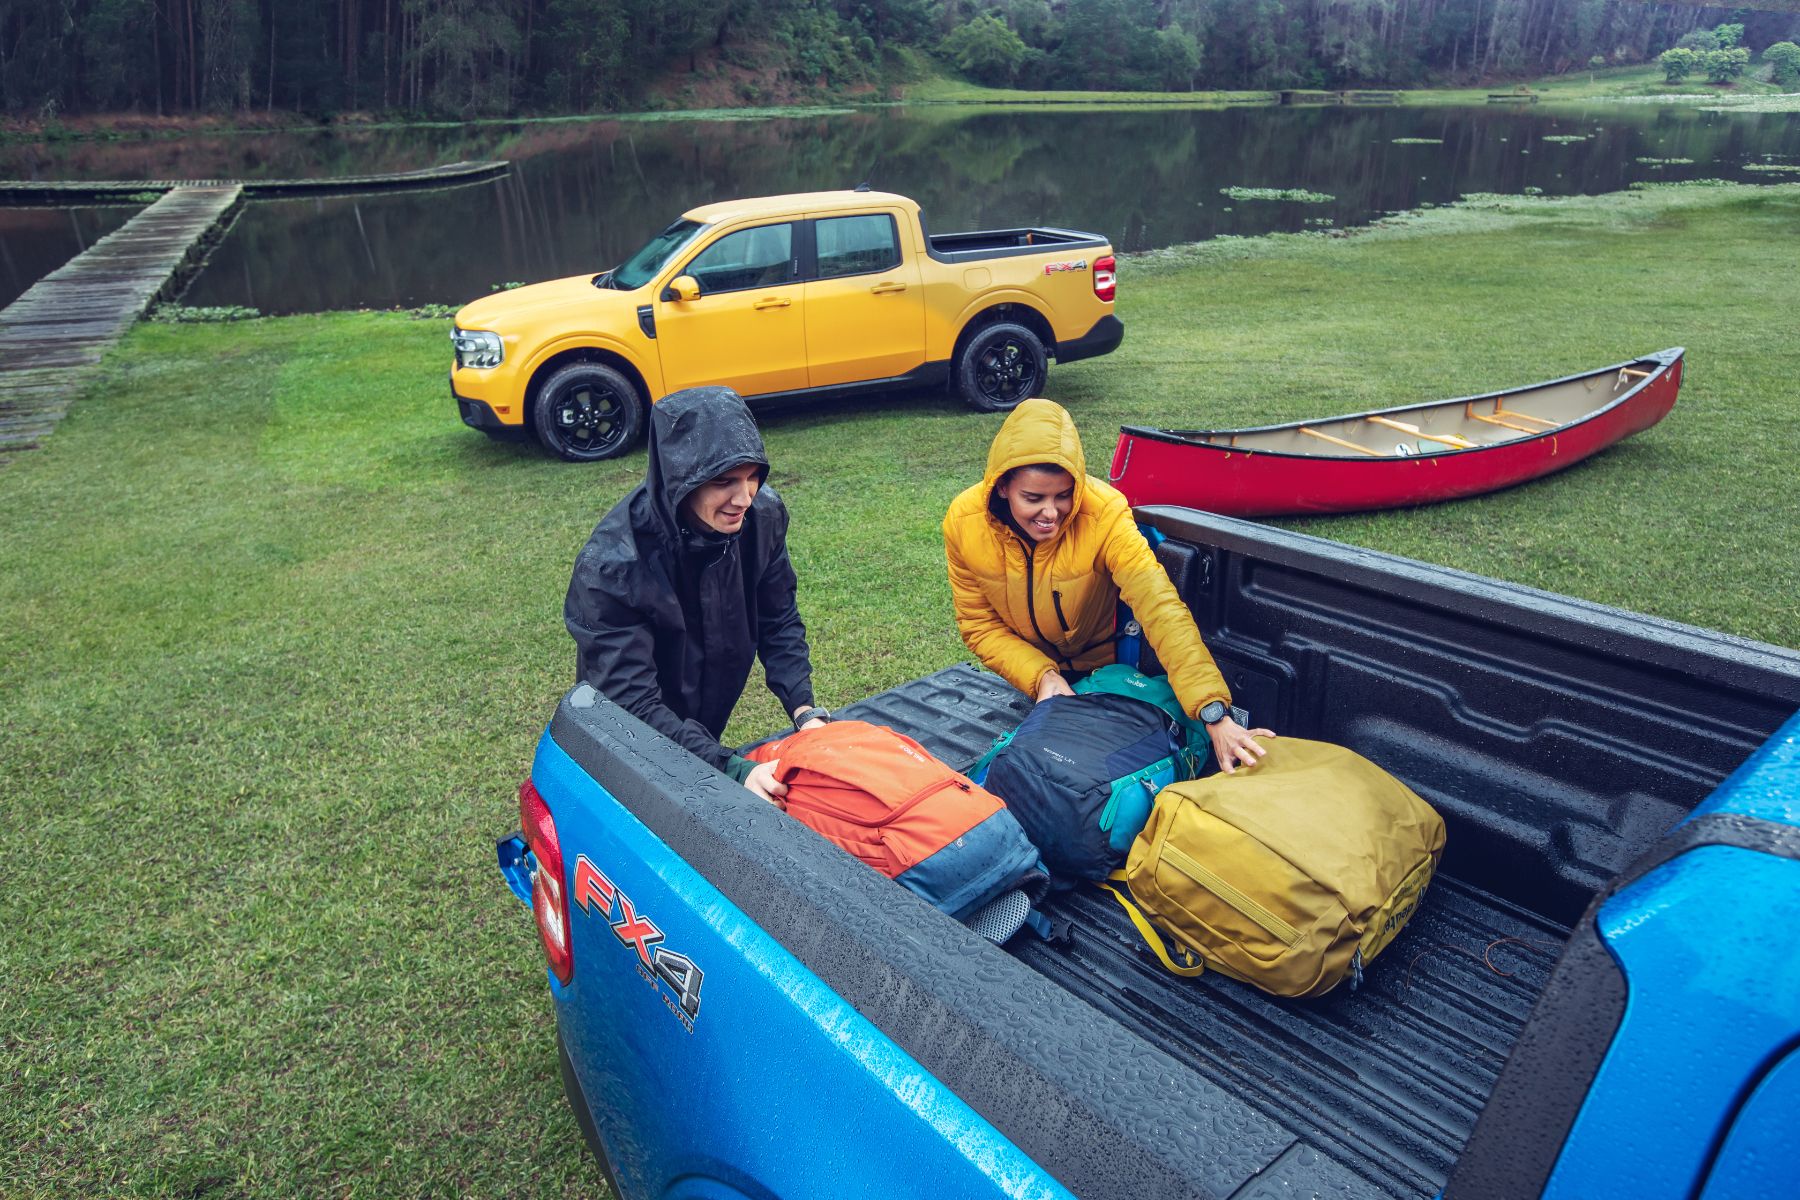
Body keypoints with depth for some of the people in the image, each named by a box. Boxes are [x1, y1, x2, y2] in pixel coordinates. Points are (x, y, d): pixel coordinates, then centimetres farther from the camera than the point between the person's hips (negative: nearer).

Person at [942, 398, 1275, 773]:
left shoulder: (1104, 513, -33)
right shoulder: (964, 523, -24)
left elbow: (1160, 608, -43)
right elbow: (978, 626, -13)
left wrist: (1214, 713, -53)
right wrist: (1040, 675, -30)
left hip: (1103, 668, -2)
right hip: (1022, 673, 2)